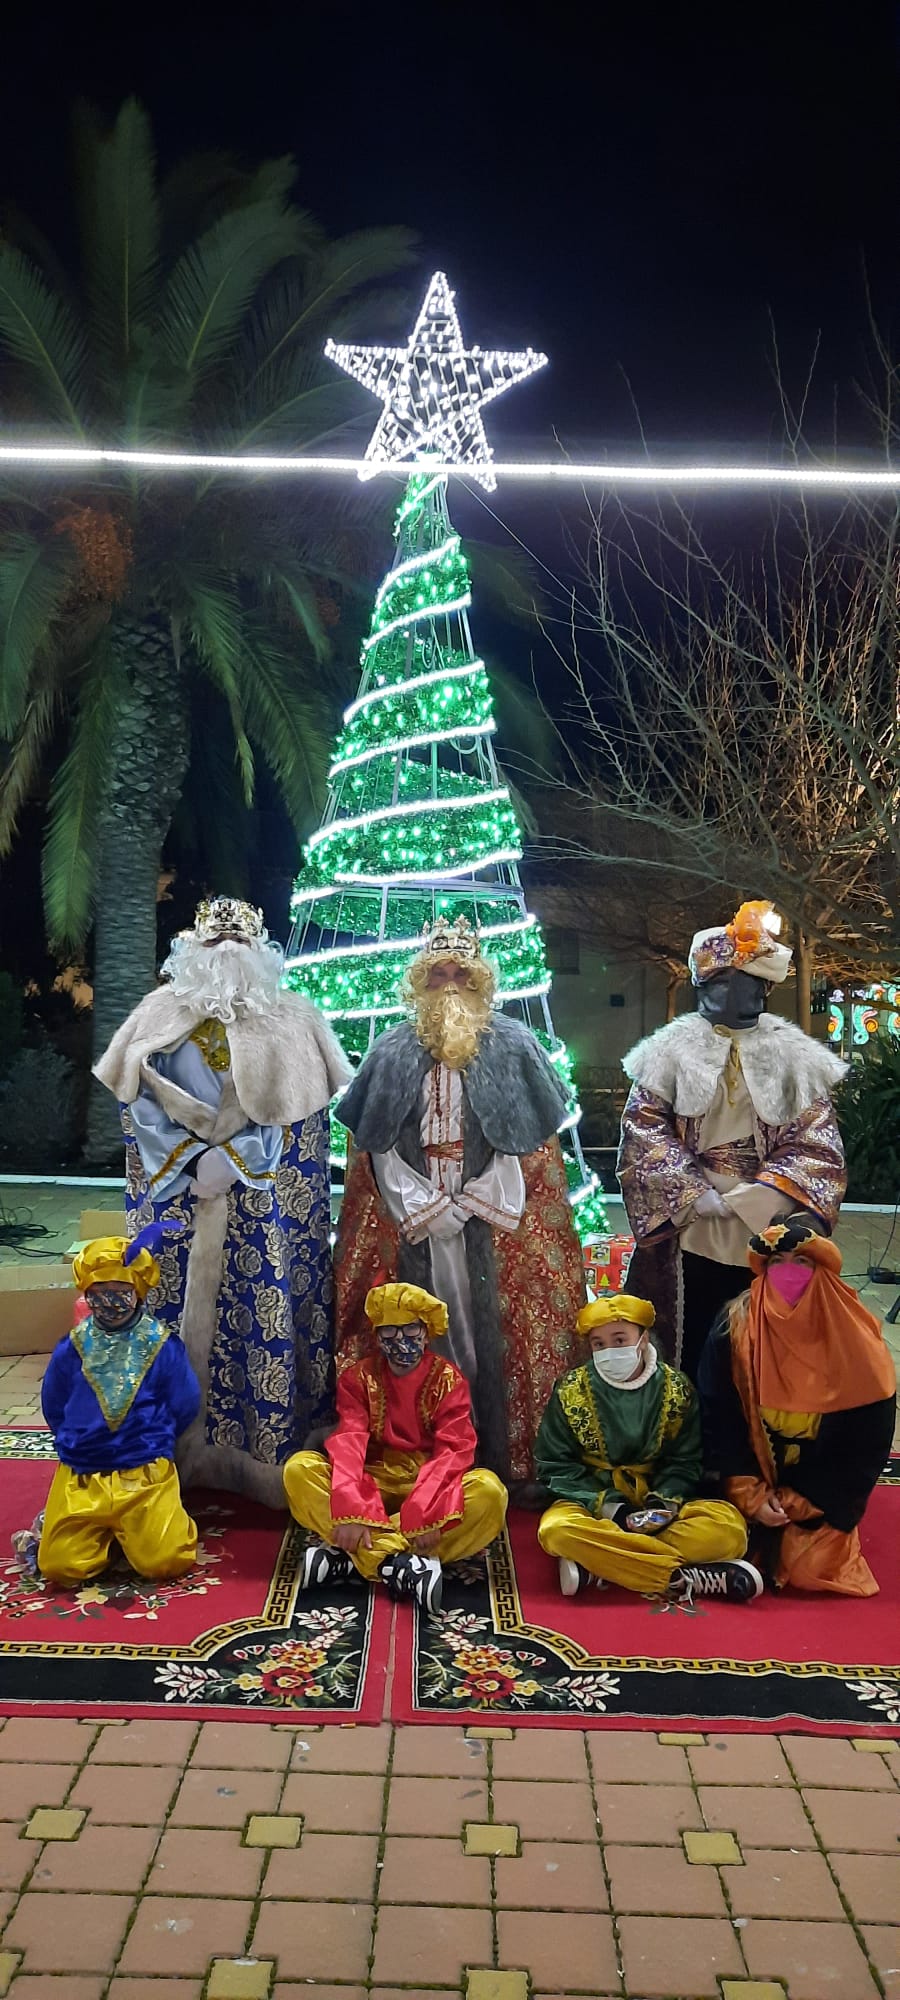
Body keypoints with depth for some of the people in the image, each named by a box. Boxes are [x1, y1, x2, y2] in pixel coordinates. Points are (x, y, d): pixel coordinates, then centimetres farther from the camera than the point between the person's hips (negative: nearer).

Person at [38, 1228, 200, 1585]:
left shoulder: (164, 1348, -6)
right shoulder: (70, 1350, -1)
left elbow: (185, 1408, 3)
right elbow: (53, 1409, 14)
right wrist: (78, 1443, 13)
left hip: (146, 1472, -2)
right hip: (81, 1474, 2)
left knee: (165, 1561, -14)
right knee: (60, 1567, -10)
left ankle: (131, 1528, 17)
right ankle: (102, 1531, 20)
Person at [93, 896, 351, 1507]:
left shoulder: (290, 1019, 3)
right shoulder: (163, 1014, 6)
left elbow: (295, 1112, -3)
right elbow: (141, 1105, 2)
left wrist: (232, 1158, -13)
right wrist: (193, 1161, -11)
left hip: (266, 1199, -1)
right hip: (179, 1191, 1)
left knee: (267, 1312, -3)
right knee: (181, 1307, 2)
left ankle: (268, 1454, 7)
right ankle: (185, 1450, 14)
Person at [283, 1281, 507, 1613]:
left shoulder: (448, 1379, -3)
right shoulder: (358, 1377, -1)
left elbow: (454, 1450, -16)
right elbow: (348, 1442, -17)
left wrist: (425, 1513, -33)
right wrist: (350, 1511, -34)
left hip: (429, 1485, 0)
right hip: (373, 1484, 1)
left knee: (489, 1491, -31)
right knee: (299, 1469, -25)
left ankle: (350, 1554, -31)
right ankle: (399, 1564, -36)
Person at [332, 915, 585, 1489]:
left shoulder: (511, 1044, 6)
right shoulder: (396, 1050, 10)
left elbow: (527, 1137, 1)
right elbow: (376, 1143, 6)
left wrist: (477, 1199, -9)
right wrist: (423, 1205, -6)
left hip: (492, 1214, -1)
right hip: (413, 1217, 1)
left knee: (491, 1326, -5)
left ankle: (503, 1455, 4)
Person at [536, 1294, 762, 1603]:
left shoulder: (676, 1389, 0)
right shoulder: (570, 1391, -3)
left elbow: (685, 1461, 1)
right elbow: (556, 1465, -4)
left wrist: (664, 1503, -19)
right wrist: (608, 1507, -18)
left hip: (657, 1504, 2)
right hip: (593, 1503, -2)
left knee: (728, 1524, -26)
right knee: (557, 1529, -36)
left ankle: (596, 1562, -29)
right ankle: (689, 1577, -32)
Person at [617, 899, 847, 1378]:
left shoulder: (795, 1057, 4)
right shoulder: (672, 1052, 3)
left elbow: (817, 1144, 0)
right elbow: (643, 1132, -2)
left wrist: (757, 1197, -13)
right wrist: (696, 1195, -12)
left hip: (770, 1233, 1)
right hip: (689, 1230, 0)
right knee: (693, 1350, 7)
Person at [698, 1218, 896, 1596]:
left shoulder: (854, 1339, -11)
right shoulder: (734, 1328, -11)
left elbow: (866, 1442, -7)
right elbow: (719, 1420, -8)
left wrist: (799, 1501, -10)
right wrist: (751, 1495, -15)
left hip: (819, 1496, 0)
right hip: (750, 1487, 1)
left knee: (810, 1572, -16)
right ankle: (768, 1541, 19)